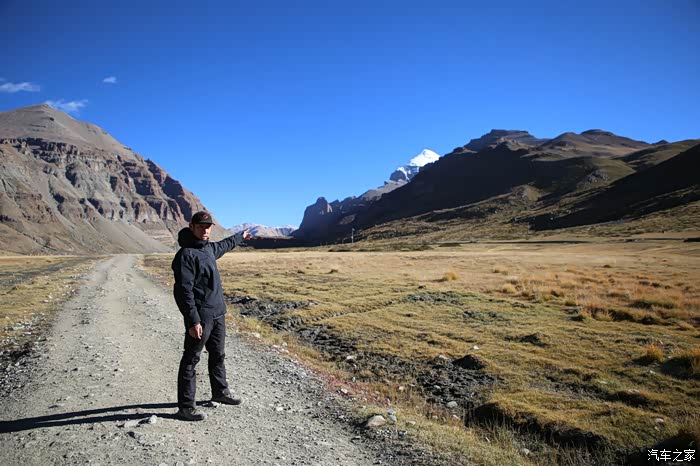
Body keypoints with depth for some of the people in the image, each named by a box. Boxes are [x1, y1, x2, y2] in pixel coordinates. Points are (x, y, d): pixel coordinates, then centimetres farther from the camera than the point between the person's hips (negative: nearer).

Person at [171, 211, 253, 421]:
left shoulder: (209, 248, 9)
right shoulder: (186, 254, -18)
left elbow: (224, 245, 34)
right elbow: (184, 291, -22)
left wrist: (240, 237, 50)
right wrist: (193, 321, -25)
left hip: (218, 314, 9)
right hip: (200, 318, -9)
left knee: (218, 355, 21)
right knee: (191, 360, 2)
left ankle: (220, 391, 38)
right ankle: (185, 407, 11)